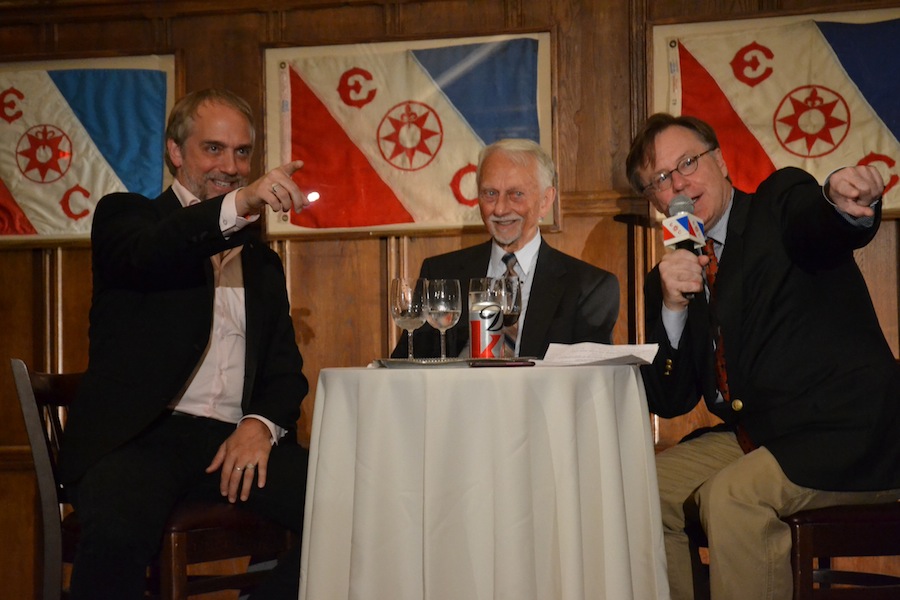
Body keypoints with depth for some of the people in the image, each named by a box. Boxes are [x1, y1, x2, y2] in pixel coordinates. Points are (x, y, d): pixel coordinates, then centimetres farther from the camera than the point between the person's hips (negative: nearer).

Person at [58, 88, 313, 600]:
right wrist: (236, 207, -32)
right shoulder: (125, 215, 12)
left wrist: (262, 424, -5)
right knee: (117, 534, -38)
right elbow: (146, 254, -14)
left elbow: (286, 370, 19)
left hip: (235, 441, 5)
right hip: (140, 437, -4)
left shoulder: (263, 263, 26)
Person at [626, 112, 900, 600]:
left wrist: (842, 201, -52)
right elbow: (668, 403, 6)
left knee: (732, 494, -27)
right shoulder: (673, 274, 12)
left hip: (850, 435, -6)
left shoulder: (780, 201, -1)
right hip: (757, 436, 7)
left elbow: (816, 223, -28)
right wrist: (672, 307, -9)